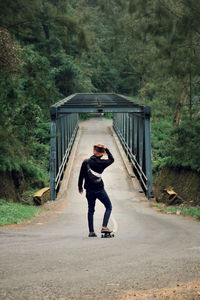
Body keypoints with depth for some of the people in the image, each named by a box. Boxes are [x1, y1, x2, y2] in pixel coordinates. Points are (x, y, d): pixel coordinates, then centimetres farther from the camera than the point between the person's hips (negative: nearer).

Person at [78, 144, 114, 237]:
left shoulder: (86, 162, -5)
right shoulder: (102, 162, -9)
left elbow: (81, 176, 1)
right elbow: (111, 159, 13)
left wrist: (80, 187, 14)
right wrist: (106, 149, 9)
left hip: (89, 190, 2)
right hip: (100, 189, -2)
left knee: (91, 210, 13)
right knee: (108, 207, 11)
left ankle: (91, 231, 11)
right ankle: (104, 227, -4)